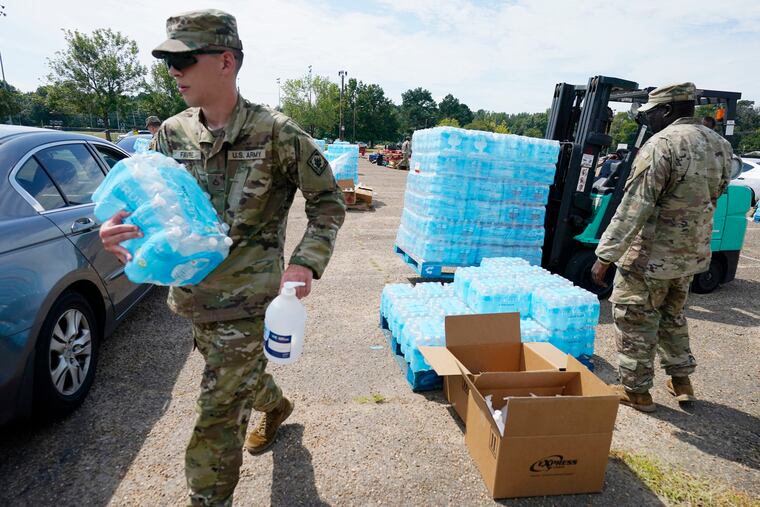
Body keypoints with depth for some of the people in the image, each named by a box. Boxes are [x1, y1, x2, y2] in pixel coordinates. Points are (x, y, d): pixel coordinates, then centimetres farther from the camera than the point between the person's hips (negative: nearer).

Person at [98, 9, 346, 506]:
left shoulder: (277, 133, -13)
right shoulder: (172, 134, 2)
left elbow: (329, 201, -7)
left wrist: (307, 262, -20)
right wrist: (119, 229, -17)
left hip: (247, 299, -6)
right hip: (192, 295, 6)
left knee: (218, 414, 1)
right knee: (240, 372, 27)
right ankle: (276, 407, 59)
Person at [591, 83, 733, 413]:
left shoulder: (661, 145, -18)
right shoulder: (720, 145, 7)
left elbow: (633, 208, -23)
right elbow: (712, 197, 15)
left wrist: (605, 255, -21)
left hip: (651, 256, -8)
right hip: (693, 254, 8)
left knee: (635, 321, 6)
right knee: (673, 315, 24)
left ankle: (636, 391, 16)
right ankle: (681, 379, 34)